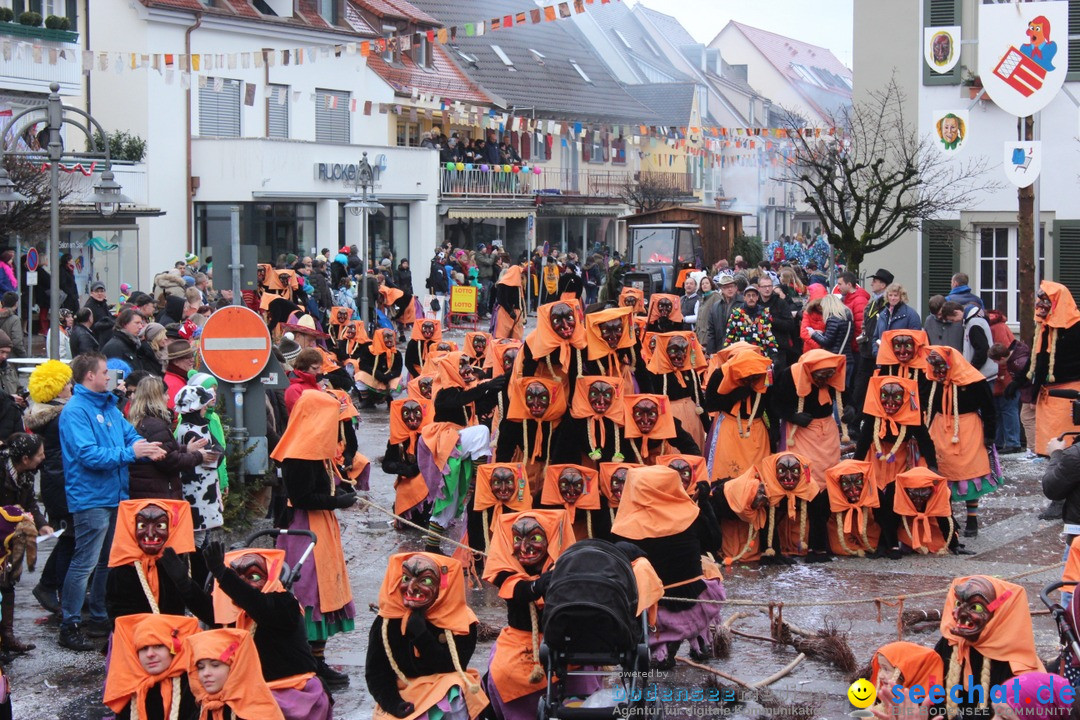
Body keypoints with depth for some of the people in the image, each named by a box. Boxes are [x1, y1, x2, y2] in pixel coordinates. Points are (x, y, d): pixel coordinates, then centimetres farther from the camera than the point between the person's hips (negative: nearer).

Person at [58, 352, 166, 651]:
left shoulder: (109, 407, 13)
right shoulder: (76, 411, -14)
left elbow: (130, 435, 12)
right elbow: (89, 455, -22)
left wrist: (146, 448, -11)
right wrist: (130, 453, -22)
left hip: (116, 496, 9)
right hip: (91, 499, -9)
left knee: (110, 562, 16)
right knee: (84, 564, -6)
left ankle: (99, 618, 27)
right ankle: (70, 625, 0)